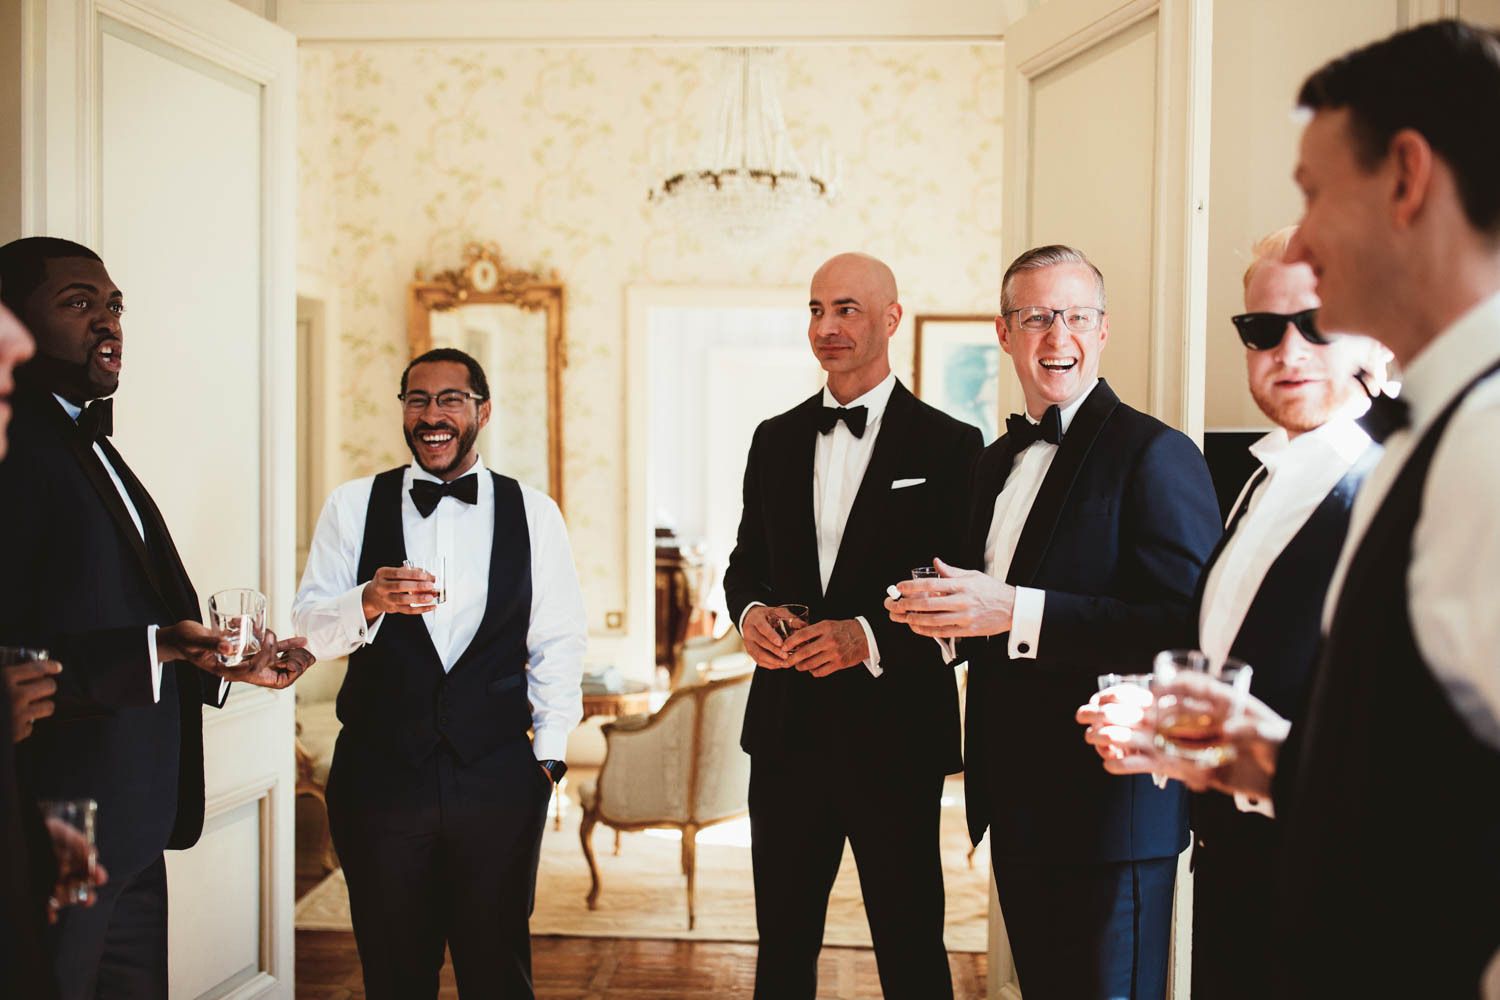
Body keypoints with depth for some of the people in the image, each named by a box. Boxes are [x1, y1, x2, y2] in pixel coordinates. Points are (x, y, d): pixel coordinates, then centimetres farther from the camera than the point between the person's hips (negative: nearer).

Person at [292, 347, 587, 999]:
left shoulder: (534, 513, 4)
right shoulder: (353, 506, 4)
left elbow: (558, 643, 7)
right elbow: (308, 628, 1)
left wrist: (549, 753, 1)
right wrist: (368, 603, -20)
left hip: (498, 778, 0)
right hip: (378, 775, 0)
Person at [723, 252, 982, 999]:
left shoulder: (947, 445, -5)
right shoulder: (776, 439, 10)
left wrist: (869, 637, -20)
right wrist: (751, 610, -6)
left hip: (892, 734, -4)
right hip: (787, 729, 4)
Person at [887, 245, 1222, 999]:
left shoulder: (1155, 455, -12)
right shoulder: (995, 462, 14)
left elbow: (1182, 628, -23)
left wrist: (1017, 612, -27)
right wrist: (942, 615, -3)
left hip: (1111, 806, -8)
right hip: (1015, 808, 8)